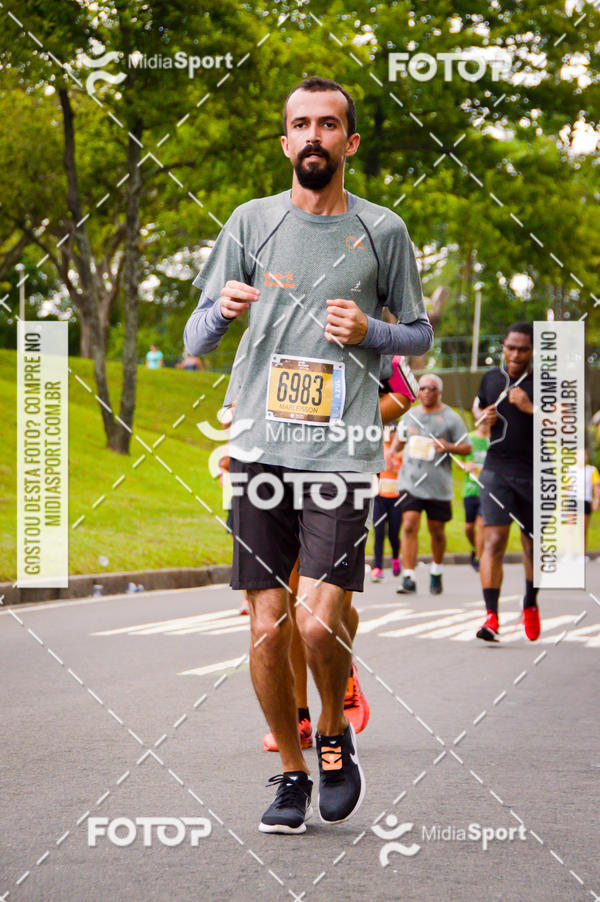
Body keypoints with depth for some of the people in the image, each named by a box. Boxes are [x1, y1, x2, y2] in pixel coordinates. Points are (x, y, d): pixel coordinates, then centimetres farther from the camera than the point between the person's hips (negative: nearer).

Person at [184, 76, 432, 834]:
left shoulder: (382, 230, 6)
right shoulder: (250, 222, 9)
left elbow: (419, 334, 16)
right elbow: (194, 341, 11)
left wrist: (368, 331, -5)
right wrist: (222, 310, -12)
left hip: (342, 452, -2)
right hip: (261, 448, 2)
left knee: (318, 622, -13)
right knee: (268, 628, 1)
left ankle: (335, 736, 17)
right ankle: (291, 772, 20)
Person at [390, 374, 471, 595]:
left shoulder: (450, 418, 0)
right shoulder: (410, 416, 11)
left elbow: (467, 448, -1)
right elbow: (400, 438, 28)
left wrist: (449, 447, -19)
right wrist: (391, 453, 10)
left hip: (438, 484, -2)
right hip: (410, 482, 2)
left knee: (437, 531, 8)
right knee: (409, 526, -12)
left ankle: (436, 572, 32)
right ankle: (408, 578, -14)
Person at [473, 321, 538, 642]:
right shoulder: (491, 377, 8)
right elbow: (478, 405, 28)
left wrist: (530, 409, -25)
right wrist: (482, 418, 5)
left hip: (535, 472, -1)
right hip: (497, 470, 1)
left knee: (532, 546, 12)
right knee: (494, 540, -14)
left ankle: (530, 604, 37)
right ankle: (491, 615, -19)